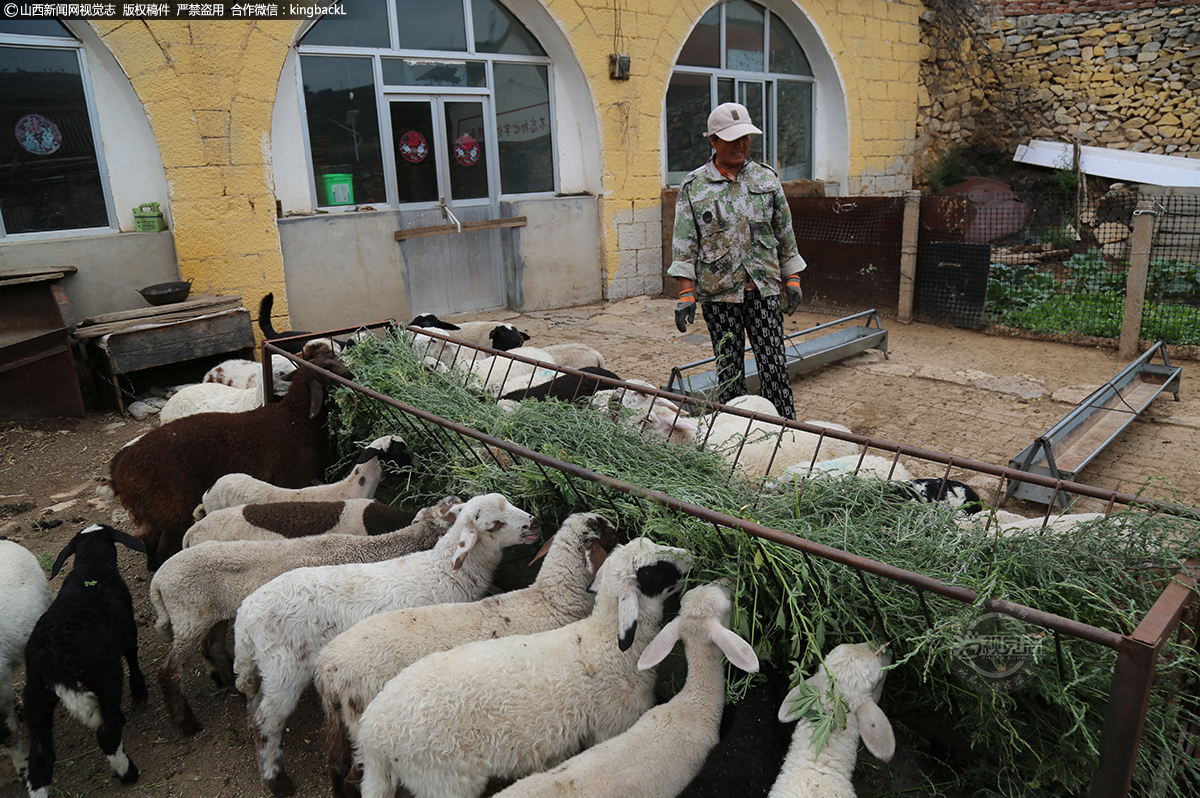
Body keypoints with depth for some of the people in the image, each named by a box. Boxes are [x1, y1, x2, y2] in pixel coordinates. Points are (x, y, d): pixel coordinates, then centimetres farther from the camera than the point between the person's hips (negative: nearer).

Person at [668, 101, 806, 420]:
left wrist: (791, 279, 11)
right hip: (718, 293, -1)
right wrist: (686, 294, -9)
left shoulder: (767, 178, 8)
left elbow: (784, 232, 14)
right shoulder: (693, 187, 1)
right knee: (728, 369, 6)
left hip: (763, 288, 1)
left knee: (774, 363, 0)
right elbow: (684, 244, -2)